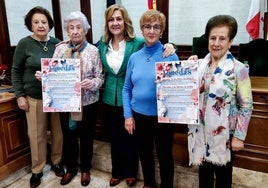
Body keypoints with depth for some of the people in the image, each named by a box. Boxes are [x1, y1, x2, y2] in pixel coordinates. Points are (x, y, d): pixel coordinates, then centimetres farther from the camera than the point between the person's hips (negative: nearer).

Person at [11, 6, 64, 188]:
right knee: (37, 135, 7)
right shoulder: (24, 44, -5)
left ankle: (57, 162, 33)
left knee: (58, 132, 11)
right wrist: (20, 95, -5)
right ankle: (37, 170, 26)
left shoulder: (57, 43, 2)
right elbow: (16, 71, 0)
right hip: (35, 98, -2)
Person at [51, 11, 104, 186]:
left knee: (86, 137, 14)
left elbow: (100, 77, -5)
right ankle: (71, 168, 39)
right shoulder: (60, 49, 1)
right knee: (68, 137, 16)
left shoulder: (93, 50, -6)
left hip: (88, 102, -2)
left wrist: (92, 83, -26)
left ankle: (85, 169, 37)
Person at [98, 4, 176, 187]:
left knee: (130, 137, 13)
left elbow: (157, 47, -11)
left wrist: (169, 47, -31)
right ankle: (117, 171, 39)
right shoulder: (102, 44, 2)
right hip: (110, 99, 4)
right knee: (114, 137, 18)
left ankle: (131, 172, 36)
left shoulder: (138, 42, -12)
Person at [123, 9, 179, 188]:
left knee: (164, 154, 12)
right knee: (144, 152, 20)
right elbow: (127, 88, 6)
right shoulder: (134, 57, 2)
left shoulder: (170, 56, -8)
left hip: (162, 116, -3)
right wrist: (128, 115, 0)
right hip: (139, 115, 4)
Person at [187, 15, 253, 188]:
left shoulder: (238, 69, -13)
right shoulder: (200, 65, -1)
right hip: (202, 131, 4)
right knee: (204, 171, 21)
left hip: (225, 133, -3)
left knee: (223, 174, 17)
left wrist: (239, 136, -11)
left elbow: (246, 106, -10)